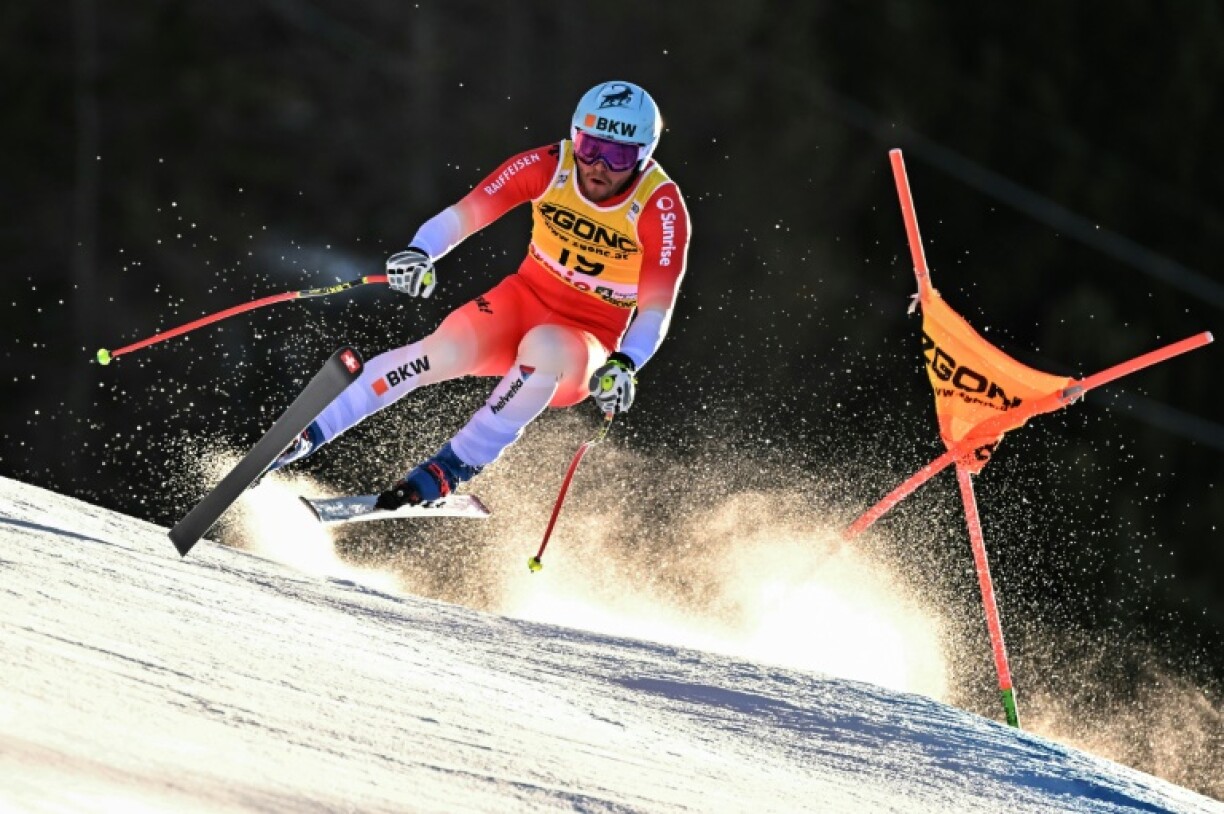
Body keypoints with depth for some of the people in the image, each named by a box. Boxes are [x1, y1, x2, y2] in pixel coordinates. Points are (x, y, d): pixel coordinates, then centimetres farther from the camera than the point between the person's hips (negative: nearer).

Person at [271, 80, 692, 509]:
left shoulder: (661, 208, -19)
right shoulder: (548, 166, -12)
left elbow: (657, 310, -21)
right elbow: (464, 214, -15)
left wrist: (623, 365, -40)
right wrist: (420, 253, -35)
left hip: (586, 346, -2)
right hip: (525, 298, 2)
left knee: (543, 346, -37)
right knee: (445, 350, -27)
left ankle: (453, 468, -26)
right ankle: (304, 433, -20)